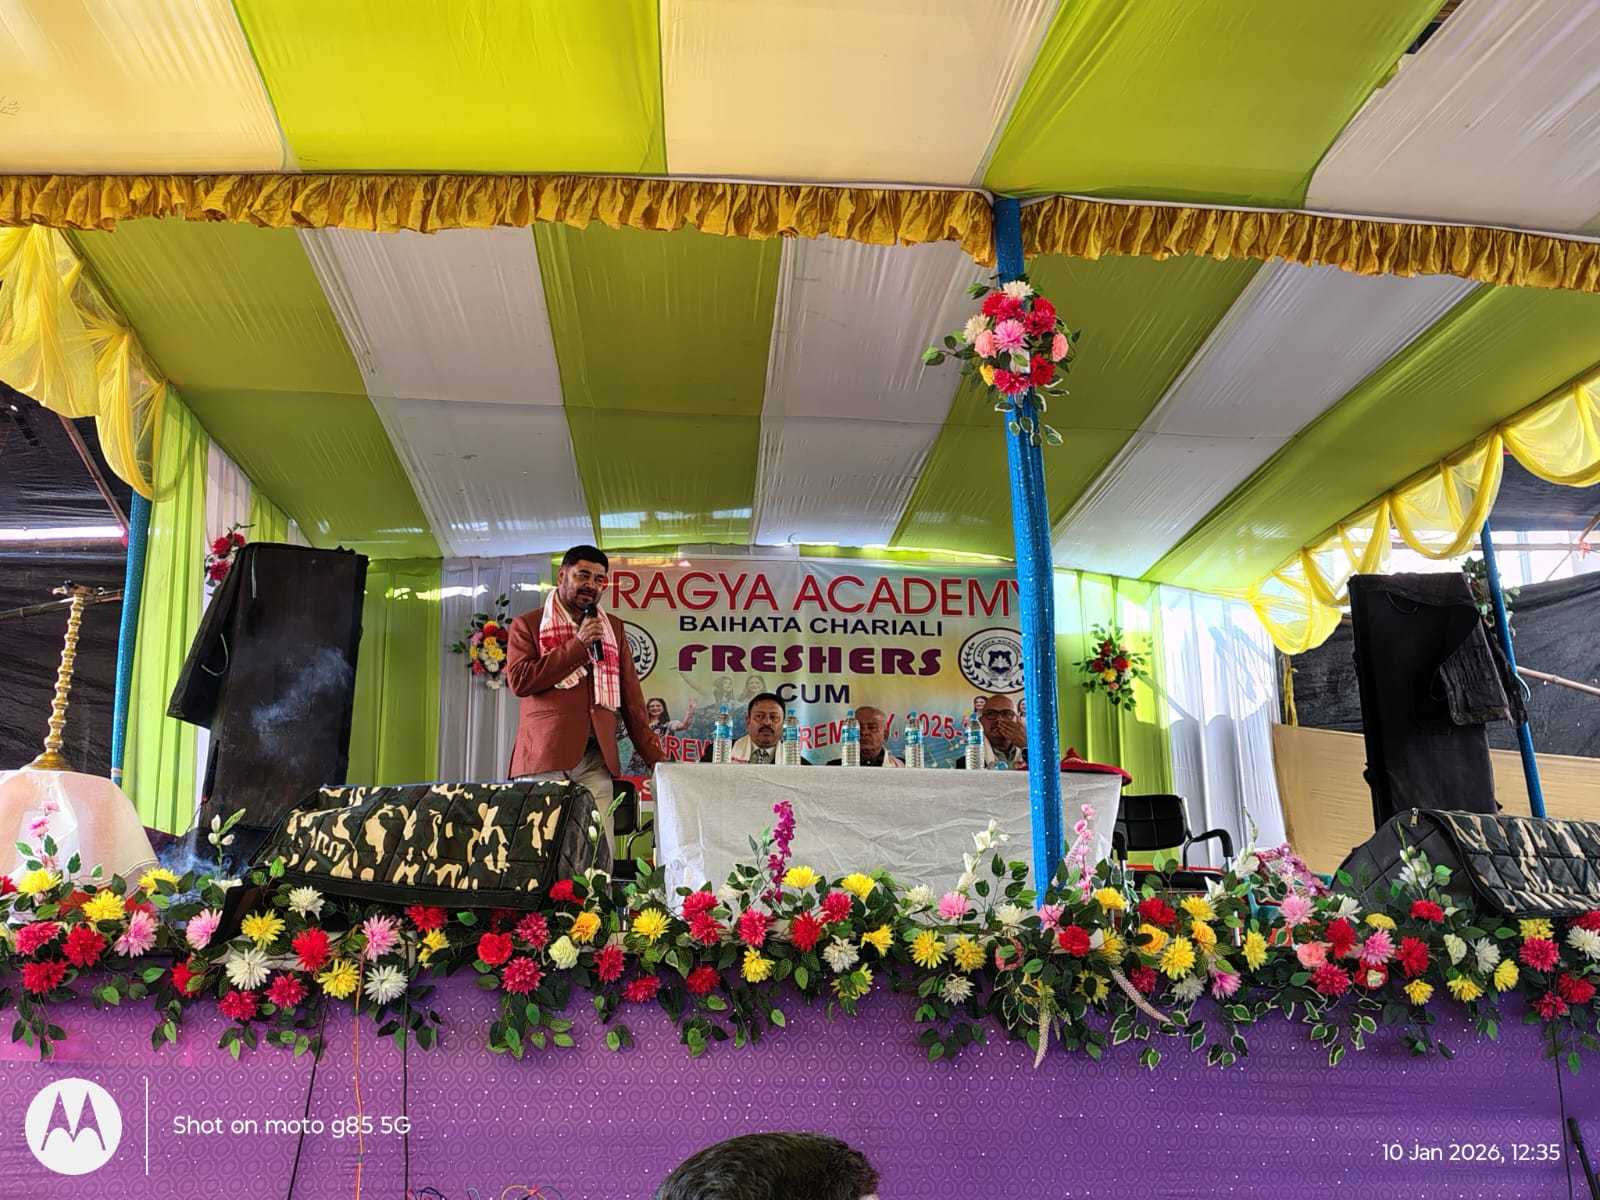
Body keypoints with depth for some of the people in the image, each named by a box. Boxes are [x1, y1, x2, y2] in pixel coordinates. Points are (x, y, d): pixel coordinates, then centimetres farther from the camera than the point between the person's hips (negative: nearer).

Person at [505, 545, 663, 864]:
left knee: (600, 858, -5)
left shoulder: (613, 628, 20)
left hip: (597, 760, 3)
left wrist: (656, 759, 11)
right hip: (544, 758, -3)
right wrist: (578, 645, -6)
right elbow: (518, 680, -7)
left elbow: (632, 700, 19)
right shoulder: (527, 625, 10)